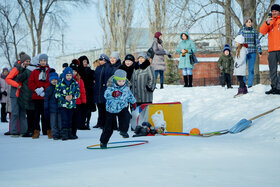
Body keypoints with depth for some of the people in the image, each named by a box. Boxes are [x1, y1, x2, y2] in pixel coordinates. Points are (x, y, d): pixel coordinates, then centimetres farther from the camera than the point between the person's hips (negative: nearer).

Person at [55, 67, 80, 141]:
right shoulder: (60, 83, -3)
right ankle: (64, 134, -8)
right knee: (64, 119, -10)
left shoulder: (75, 83, 4)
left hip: (71, 105, 3)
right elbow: (57, 94, -4)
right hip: (62, 105, -3)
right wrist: (64, 97, -17)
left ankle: (69, 133, 17)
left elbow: (78, 93, 5)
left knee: (70, 120, 9)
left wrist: (72, 96, -15)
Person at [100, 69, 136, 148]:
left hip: (123, 107, 3)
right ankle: (103, 141, 20)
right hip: (111, 109, -3)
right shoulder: (111, 88, -17)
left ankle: (123, 131, -10)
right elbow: (106, 95, -35)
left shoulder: (126, 88, -3)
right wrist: (113, 94, -54)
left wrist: (133, 102, 31)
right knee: (109, 127, 4)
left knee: (126, 117, -30)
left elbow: (129, 95, 18)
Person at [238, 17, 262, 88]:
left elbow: (257, 42, 8)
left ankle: (250, 85, 5)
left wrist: (260, 51, 3)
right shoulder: (241, 30, 3)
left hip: (252, 52, 2)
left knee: (251, 69, 1)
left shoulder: (254, 31, 7)